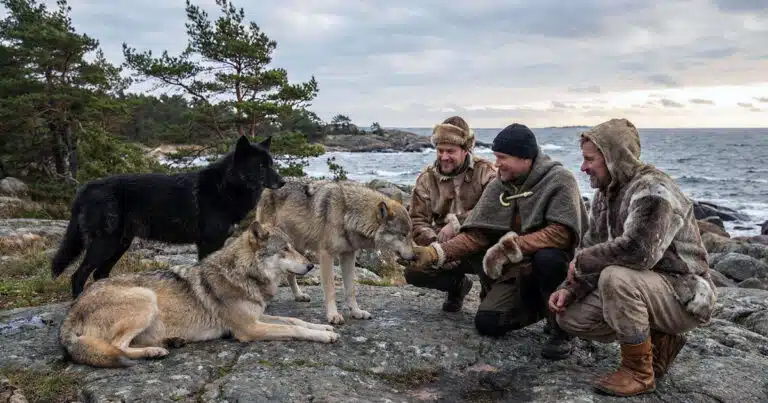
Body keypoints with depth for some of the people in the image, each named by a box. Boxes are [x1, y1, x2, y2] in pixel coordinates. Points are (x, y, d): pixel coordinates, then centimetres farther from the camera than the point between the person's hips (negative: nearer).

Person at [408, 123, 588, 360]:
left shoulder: (559, 180, -16)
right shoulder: (498, 186, 1)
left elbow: (562, 232, -28)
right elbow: (476, 234, -5)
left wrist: (512, 245, -32)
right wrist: (435, 253, -18)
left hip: (558, 267, -5)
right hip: (517, 271, 5)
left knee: (547, 257, -37)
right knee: (486, 323, -8)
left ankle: (561, 330, -12)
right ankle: (542, 308, 21)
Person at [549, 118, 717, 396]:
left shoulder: (652, 190, -23)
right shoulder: (605, 195, 5)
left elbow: (638, 251, -37)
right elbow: (590, 249, 7)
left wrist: (582, 261, -22)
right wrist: (570, 288, -10)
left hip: (684, 296, -8)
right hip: (640, 289, 9)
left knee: (615, 276, -35)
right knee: (570, 317, -4)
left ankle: (639, 372, -15)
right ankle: (658, 341, 10)